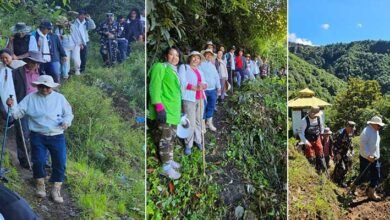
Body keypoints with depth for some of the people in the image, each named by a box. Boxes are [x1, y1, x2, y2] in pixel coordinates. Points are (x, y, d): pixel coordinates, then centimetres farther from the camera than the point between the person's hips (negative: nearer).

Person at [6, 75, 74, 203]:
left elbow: (68, 114, 10)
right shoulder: (30, 98, 5)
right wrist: (12, 106, -19)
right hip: (37, 136, -1)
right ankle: (40, 184, 18)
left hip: (56, 136, 1)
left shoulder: (59, 98, 7)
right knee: (38, 161, -13)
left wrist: (67, 121, -11)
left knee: (60, 162, -7)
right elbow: (18, 113, 2)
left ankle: (56, 190, 12)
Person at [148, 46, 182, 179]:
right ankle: (166, 167, 2)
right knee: (165, 139, -5)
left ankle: (169, 160, 30)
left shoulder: (174, 71, 21)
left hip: (173, 110, 9)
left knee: (171, 138, 17)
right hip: (164, 111, -9)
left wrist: (178, 109, 24)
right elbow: (155, 86, -16)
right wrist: (159, 106, -25)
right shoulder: (160, 67, -5)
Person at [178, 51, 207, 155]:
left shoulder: (200, 71, 23)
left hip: (200, 99, 6)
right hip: (189, 99, -6)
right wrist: (195, 87, -20)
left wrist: (203, 85, -9)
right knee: (191, 123, -8)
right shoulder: (184, 67, 3)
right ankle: (188, 145, 2)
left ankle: (197, 140, 23)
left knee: (199, 121, 9)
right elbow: (182, 82, -11)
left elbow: (204, 83, 15)